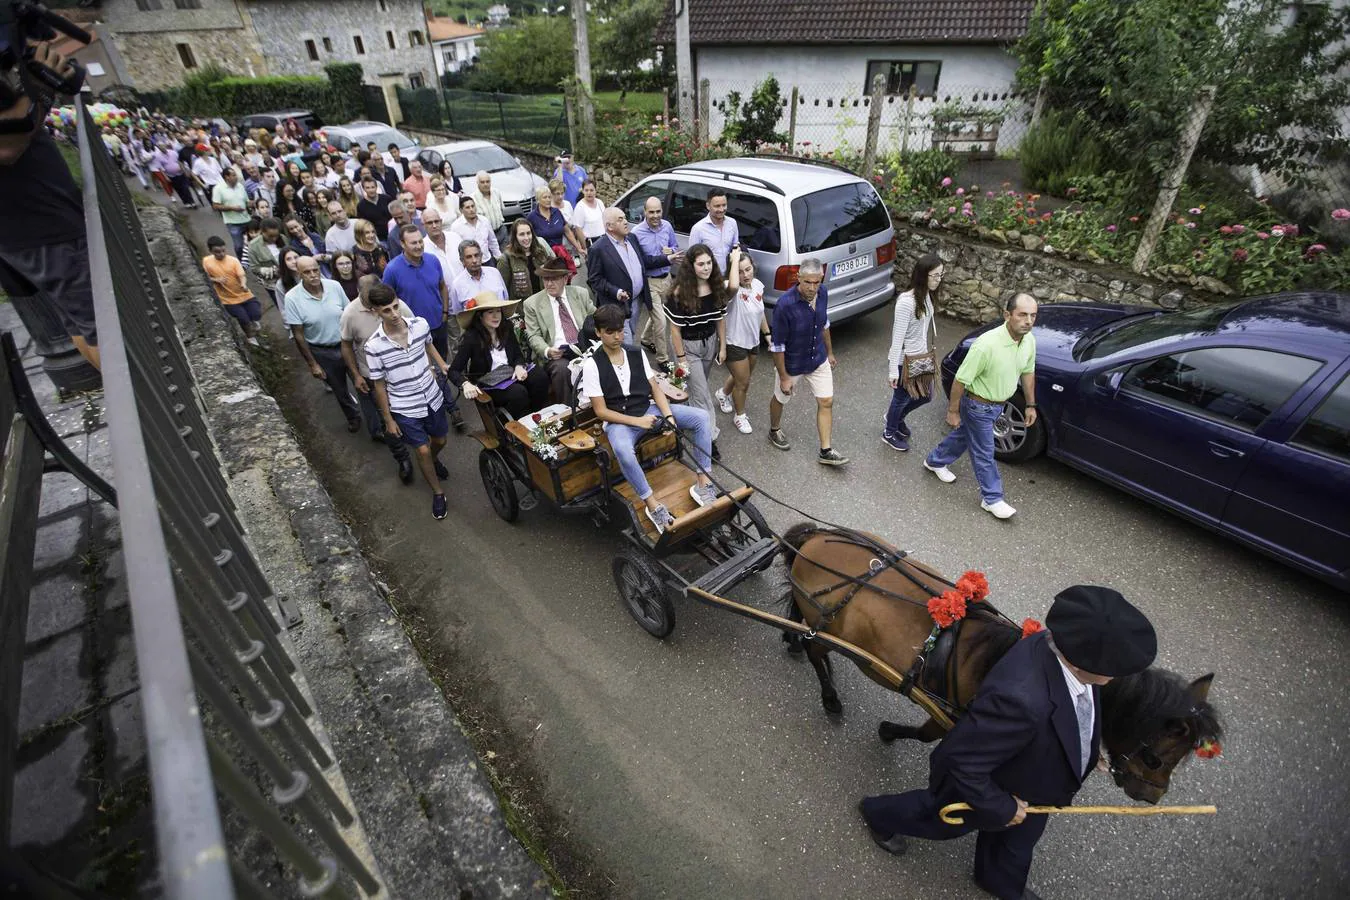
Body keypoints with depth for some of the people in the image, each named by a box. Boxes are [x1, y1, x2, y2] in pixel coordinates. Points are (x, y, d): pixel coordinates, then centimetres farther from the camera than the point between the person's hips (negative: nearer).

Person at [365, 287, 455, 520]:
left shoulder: (420, 324, -14)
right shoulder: (374, 345, -21)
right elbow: (379, 385, -10)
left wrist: (442, 365, -3)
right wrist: (388, 419, -4)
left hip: (433, 397, 4)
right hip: (405, 409, -3)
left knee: (439, 441, 21)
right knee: (422, 450, 3)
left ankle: (434, 461, 58)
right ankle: (438, 492, 27)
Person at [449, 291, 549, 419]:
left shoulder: (506, 327, 1)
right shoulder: (471, 337, -13)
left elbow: (518, 355, 11)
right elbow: (454, 371, -13)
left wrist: (519, 367, -14)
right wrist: (466, 384, -35)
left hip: (511, 373, 5)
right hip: (488, 382, -5)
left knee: (541, 377, -24)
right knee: (518, 392, -33)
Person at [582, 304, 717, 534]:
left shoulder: (637, 353, 6)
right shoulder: (592, 364, -8)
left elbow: (655, 389, 5)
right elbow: (601, 411, -10)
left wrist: (669, 416, -13)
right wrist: (638, 421, -18)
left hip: (649, 409, 5)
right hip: (619, 420, -5)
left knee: (701, 417, -13)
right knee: (623, 450, -41)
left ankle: (702, 481, -9)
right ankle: (653, 504, -27)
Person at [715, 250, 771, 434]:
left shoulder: (758, 285, -6)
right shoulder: (734, 290, -26)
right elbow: (733, 286, -54)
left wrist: (767, 334, 12)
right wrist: (734, 259, -42)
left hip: (753, 342, 7)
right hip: (735, 344, -7)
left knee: (743, 377, 27)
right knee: (743, 382, 5)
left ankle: (722, 394, 57)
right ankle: (739, 416, 30)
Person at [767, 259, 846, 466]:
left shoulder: (822, 293, -11)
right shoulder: (785, 304, -31)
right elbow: (777, 344, -23)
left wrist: (829, 352, 16)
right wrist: (784, 377, -18)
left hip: (819, 359, 5)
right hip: (791, 364, -5)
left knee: (826, 402, 5)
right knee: (781, 399, 18)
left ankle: (826, 452, 17)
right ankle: (775, 431, 48)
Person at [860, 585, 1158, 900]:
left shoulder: (1062, 645, -27)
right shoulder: (1022, 698, -52)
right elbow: (963, 760, -38)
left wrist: (1087, 745, 11)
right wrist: (1003, 809, -23)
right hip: (995, 787, -6)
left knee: (1019, 838, 35)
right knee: (939, 819, 26)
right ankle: (880, 814, 56)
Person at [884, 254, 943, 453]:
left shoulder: (926, 295, -1)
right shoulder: (906, 302, -27)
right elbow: (897, 338, -23)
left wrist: (928, 353, 17)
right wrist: (893, 369, -20)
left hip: (923, 356, 8)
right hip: (906, 360, -8)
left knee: (925, 396, 22)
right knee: (902, 398, 13)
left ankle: (896, 417, 49)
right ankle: (889, 433, 38)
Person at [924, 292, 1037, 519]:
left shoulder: (1029, 341, -10)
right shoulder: (986, 345, -34)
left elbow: (1027, 372, 8)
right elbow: (961, 379, -25)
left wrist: (1030, 404, 12)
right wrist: (953, 411, -17)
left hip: (998, 405, 8)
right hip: (978, 406, -7)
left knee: (964, 436, 26)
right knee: (984, 452, 7)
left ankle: (935, 462, 50)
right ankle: (992, 499, 25)